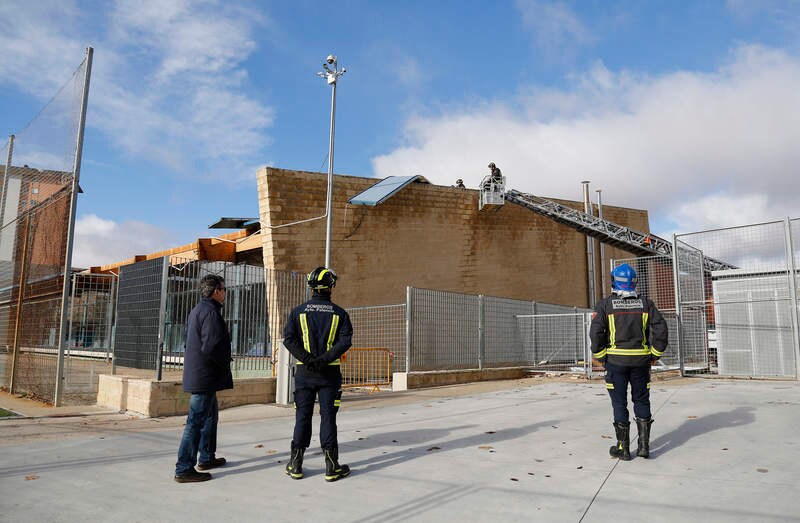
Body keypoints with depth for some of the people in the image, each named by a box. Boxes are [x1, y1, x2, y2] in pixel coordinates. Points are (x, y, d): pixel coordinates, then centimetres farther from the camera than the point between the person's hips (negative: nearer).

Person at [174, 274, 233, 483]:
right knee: (196, 421, -5)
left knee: (211, 414, 22)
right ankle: (184, 469, 1)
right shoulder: (210, 311, -17)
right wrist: (225, 362, -8)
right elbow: (211, 346, -26)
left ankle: (207, 458, 32)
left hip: (197, 374, 11)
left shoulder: (197, 310, 16)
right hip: (205, 376, -11)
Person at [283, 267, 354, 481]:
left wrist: (307, 359, -12)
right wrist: (324, 359, -15)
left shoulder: (299, 312, 2)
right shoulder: (339, 313, 0)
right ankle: (331, 466, 8)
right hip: (330, 373, -1)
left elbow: (289, 338, -8)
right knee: (328, 417, 4)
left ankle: (296, 465, 15)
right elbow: (345, 341, -11)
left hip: (304, 372, 1)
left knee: (303, 416, 9)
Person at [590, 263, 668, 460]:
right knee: (641, 401, 14)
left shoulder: (606, 304, -4)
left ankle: (623, 448, 10)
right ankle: (644, 445, 13)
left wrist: (601, 357, 0)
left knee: (619, 403, 5)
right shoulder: (645, 303, 3)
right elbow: (661, 329, -2)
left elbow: (596, 332, -11)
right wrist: (655, 355, 7)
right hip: (640, 360, 2)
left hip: (616, 360, -2)